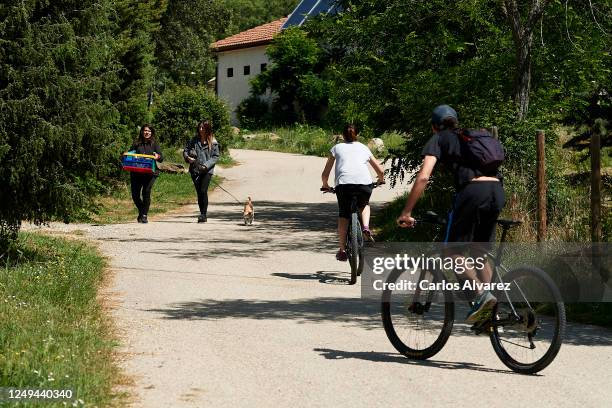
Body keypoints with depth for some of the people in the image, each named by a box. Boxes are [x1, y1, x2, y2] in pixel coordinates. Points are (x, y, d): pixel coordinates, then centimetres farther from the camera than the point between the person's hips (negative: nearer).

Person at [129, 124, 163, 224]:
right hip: (136, 173, 2)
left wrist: (158, 156, -19)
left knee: (146, 192, -15)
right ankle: (141, 211, 26)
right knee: (135, 194, -1)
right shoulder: (136, 144, 15)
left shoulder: (154, 144, 10)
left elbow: (161, 158, 4)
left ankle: (144, 215, -5)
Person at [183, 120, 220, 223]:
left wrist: (206, 165, -14)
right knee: (199, 192, 7)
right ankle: (202, 215, 17)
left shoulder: (213, 142, -1)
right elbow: (186, 150, 14)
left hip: (207, 170, -4)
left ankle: (204, 215, -10)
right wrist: (187, 157, -7)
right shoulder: (194, 140, 8)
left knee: (203, 191, -15)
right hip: (195, 170, 4)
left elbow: (216, 156, -2)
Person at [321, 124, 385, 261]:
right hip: (364, 182, 1)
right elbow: (380, 171, 30)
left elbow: (325, 174, 22)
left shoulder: (337, 148, 24)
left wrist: (325, 185, 41)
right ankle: (366, 227, 5)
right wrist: (381, 180, 52)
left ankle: (342, 250, 11)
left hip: (344, 183, -1)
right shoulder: (364, 148, 28)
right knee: (364, 204, 31)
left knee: (343, 215, 15)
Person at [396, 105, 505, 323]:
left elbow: (423, 177, 0)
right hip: (497, 190, 6)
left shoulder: (439, 139, 14)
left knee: (453, 251, 4)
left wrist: (406, 212, 3)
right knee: (480, 251, 16)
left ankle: (481, 294, -16)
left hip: (472, 190, -6)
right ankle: (488, 312, 10)